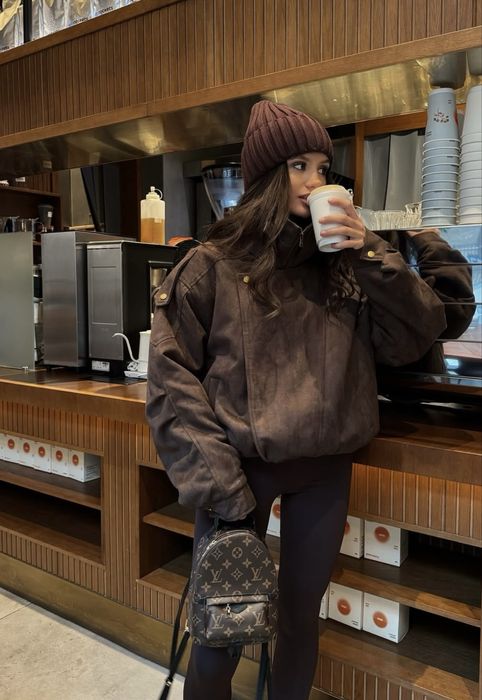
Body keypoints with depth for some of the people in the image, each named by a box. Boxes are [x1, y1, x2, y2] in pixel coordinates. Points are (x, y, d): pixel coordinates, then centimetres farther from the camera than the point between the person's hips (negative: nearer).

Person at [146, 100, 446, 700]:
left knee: (301, 618, 18)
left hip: (325, 471, 4)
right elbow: (172, 376, -8)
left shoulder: (343, 266, 4)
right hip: (241, 468, -3)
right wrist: (215, 481, -14)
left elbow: (416, 337, 1)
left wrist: (373, 255, -11)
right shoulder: (214, 266, -6)